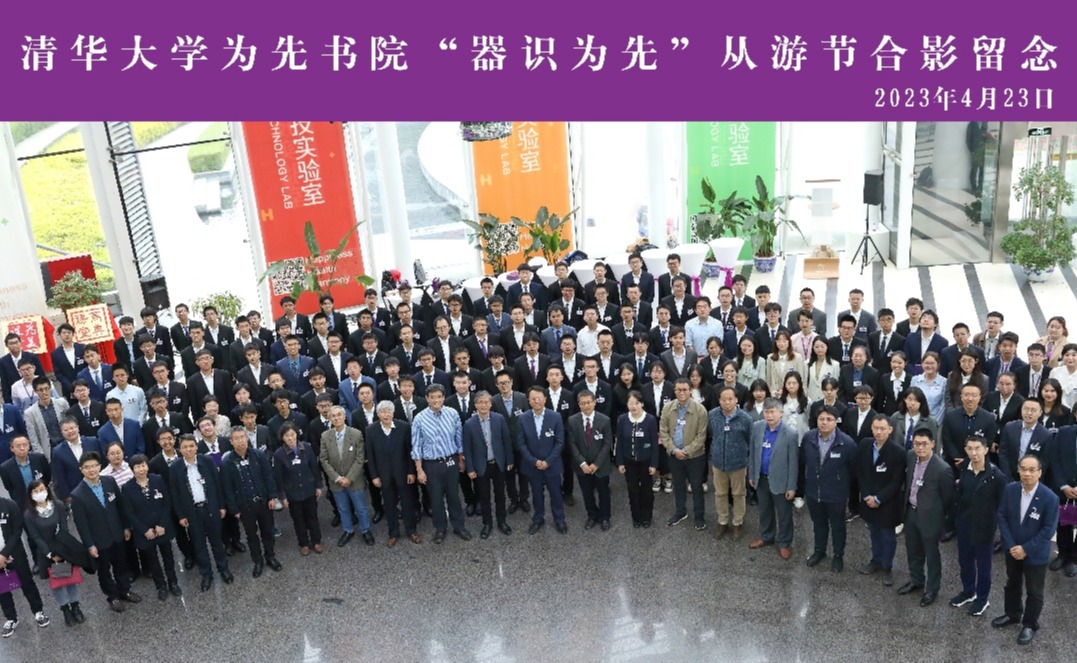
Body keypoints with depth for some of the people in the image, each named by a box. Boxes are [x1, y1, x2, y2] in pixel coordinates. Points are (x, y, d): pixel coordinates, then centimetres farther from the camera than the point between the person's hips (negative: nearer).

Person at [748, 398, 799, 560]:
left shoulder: (790, 434, -20)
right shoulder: (756, 427, -8)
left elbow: (793, 462, -14)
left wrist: (792, 486, -11)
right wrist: (751, 474, 8)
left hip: (780, 481, -4)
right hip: (761, 479, 4)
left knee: (784, 515, 13)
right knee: (764, 511, 22)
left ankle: (784, 543, 32)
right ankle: (766, 536, 43)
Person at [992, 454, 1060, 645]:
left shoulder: (1050, 498, -23)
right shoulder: (1010, 490, -11)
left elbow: (1048, 529, -19)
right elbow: (1002, 517, -5)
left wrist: (1026, 549, -20)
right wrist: (1011, 545, -13)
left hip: (1036, 554, -4)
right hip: (1012, 549, 4)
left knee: (1034, 592, 14)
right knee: (1012, 584, 23)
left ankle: (1030, 624, 32)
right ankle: (1012, 614, 44)